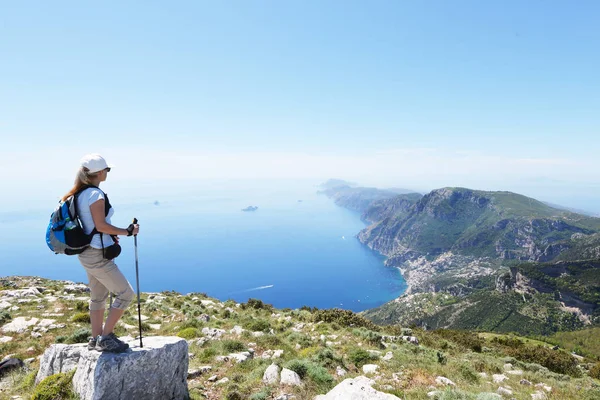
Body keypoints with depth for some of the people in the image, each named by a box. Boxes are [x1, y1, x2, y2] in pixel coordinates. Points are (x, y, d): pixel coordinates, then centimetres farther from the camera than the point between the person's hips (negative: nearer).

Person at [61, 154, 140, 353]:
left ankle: (96, 339, 31)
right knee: (126, 294, -1)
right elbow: (101, 225, -22)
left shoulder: (80, 193, 9)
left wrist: (109, 237, 15)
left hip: (87, 252, 10)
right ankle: (105, 338, 7)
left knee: (98, 297, 20)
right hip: (98, 255, -10)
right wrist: (127, 231, -13)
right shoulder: (96, 194, -19)